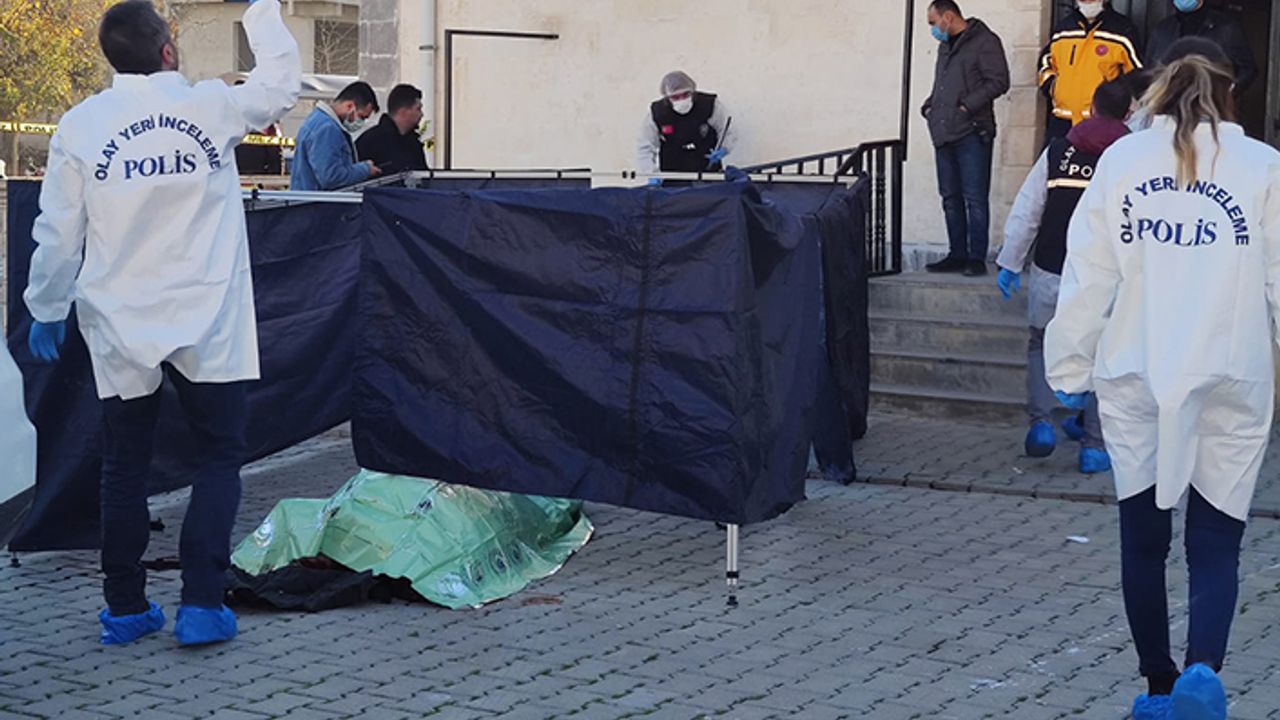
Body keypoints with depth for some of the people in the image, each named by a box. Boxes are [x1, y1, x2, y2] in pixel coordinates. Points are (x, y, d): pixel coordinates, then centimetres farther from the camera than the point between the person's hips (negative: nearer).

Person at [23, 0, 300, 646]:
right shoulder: (211, 106, -6)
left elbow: (58, 233, 0)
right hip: (206, 326, -1)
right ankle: (201, 605, 1)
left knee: (124, 466, 13)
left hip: (121, 327, 2)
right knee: (220, 457, 10)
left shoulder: (80, 126, -4)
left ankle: (125, 607, 18)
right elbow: (281, 84, 13)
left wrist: (46, 310, 14)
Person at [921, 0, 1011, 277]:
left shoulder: (984, 41, -5)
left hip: (972, 133, -8)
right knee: (951, 198, 9)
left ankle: (977, 258, -4)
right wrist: (929, 106, 12)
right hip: (945, 134, 8)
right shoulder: (945, 46, 21)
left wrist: (968, 105, -16)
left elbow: (998, 81, -12)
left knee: (975, 198, -7)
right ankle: (957, 255, 15)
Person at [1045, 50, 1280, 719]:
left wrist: (1070, 368, 9)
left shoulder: (1122, 159, 6)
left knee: (1142, 534, 14)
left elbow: (1088, 274, 3)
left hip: (1134, 375, 1)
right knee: (1215, 543, 3)